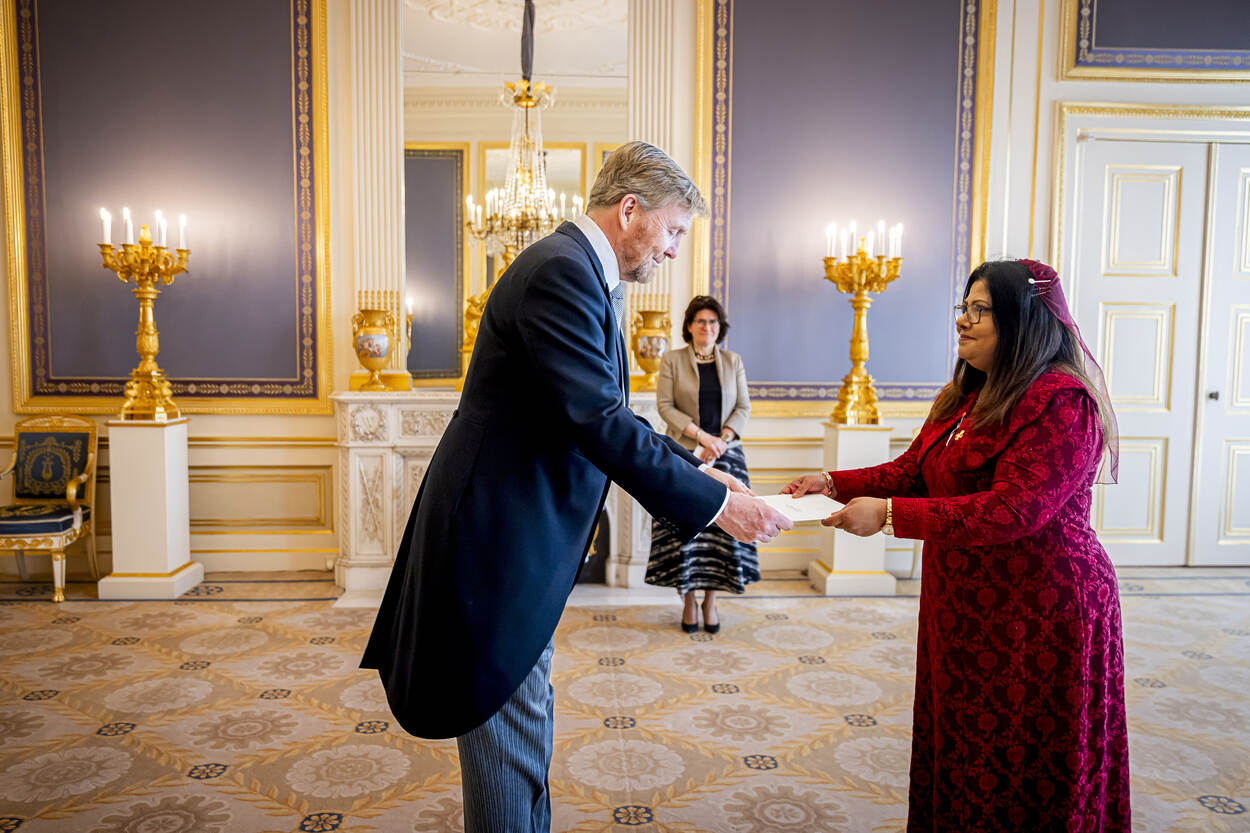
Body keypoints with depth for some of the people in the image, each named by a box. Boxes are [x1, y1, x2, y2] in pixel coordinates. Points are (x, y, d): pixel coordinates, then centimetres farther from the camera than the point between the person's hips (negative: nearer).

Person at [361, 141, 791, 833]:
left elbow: (607, 417, 17)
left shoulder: (584, 274, 13)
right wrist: (715, 504, -22)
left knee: (526, 712, 22)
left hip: (525, 536, 11)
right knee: (509, 731, 3)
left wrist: (693, 467, 10)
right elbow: (599, 423, -27)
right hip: (496, 538, -11)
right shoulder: (561, 269, -19)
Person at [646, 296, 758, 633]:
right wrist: (702, 435, -14)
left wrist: (722, 439, -10)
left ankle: (711, 599, 13)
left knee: (721, 525, 0)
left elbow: (744, 407, 6)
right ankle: (689, 599, 10)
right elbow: (665, 406, -5)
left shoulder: (733, 361, 10)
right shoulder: (671, 360, 3)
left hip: (726, 454, 2)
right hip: (684, 455, -2)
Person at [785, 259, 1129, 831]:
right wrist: (836, 483, -3)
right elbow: (912, 470, 12)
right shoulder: (966, 396, 11)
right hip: (965, 608, 8)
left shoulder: (1062, 401, -18)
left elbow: (1012, 510, -27)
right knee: (964, 757, 19)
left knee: (1025, 773, 8)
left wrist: (888, 514, -28)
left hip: (1037, 612, -8)